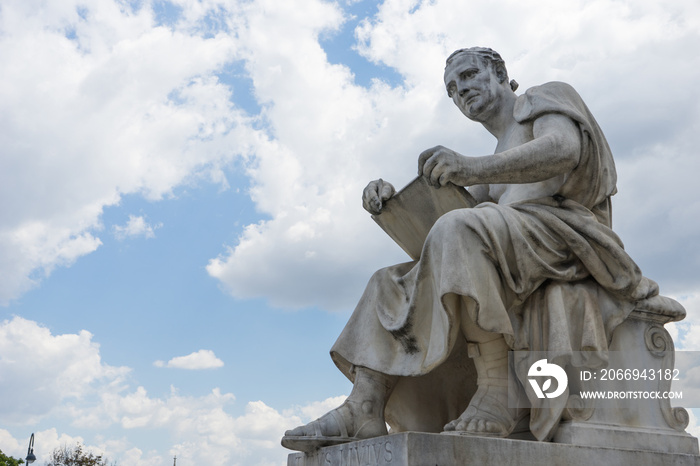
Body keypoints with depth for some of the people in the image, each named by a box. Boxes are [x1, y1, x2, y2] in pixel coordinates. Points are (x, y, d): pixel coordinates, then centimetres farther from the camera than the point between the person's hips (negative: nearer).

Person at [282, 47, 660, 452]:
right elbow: (435, 216, 19)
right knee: (392, 292, -2)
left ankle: (495, 393, -33)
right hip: (514, 277, 8)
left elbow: (564, 149, -15)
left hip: (563, 234, -8)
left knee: (462, 234, -34)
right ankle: (364, 409, -19)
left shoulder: (547, 98, 11)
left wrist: (474, 168, -32)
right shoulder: (497, 174, 33)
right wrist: (392, 198, -3)